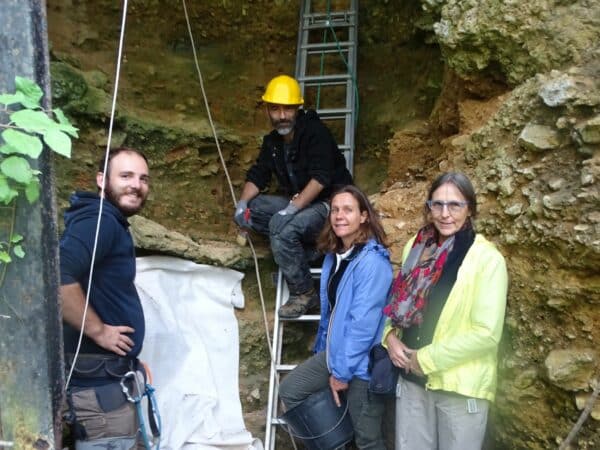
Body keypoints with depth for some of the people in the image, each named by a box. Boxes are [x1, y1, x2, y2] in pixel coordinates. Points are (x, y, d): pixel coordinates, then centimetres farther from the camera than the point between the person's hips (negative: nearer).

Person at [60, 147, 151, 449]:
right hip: (98, 380, -10)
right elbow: (58, 277, -34)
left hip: (109, 374, 10)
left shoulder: (113, 223, 14)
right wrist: (98, 330, -23)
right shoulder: (100, 220, -18)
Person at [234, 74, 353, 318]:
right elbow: (257, 175, 7)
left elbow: (321, 178, -27)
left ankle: (304, 293, -16)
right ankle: (301, 245, -5)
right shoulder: (272, 140, 7)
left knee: (282, 227, -32)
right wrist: (243, 202, -13)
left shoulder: (315, 132, -16)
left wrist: (291, 209, -36)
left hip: (329, 202, -8)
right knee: (247, 211, -8)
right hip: (297, 201, 8)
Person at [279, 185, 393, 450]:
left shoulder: (372, 261, -21)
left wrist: (342, 372, -18)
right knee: (289, 390, 12)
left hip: (362, 363, -8)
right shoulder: (333, 256, 6)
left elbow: (364, 322, -23)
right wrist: (323, 350, 17)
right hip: (334, 352, 8)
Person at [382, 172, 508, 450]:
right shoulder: (416, 247, 5)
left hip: (461, 386, -4)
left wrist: (427, 358, -14)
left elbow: (487, 333, -17)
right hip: (411, 379, 5)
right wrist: (390, 336, -3)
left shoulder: (487, 259, -12)